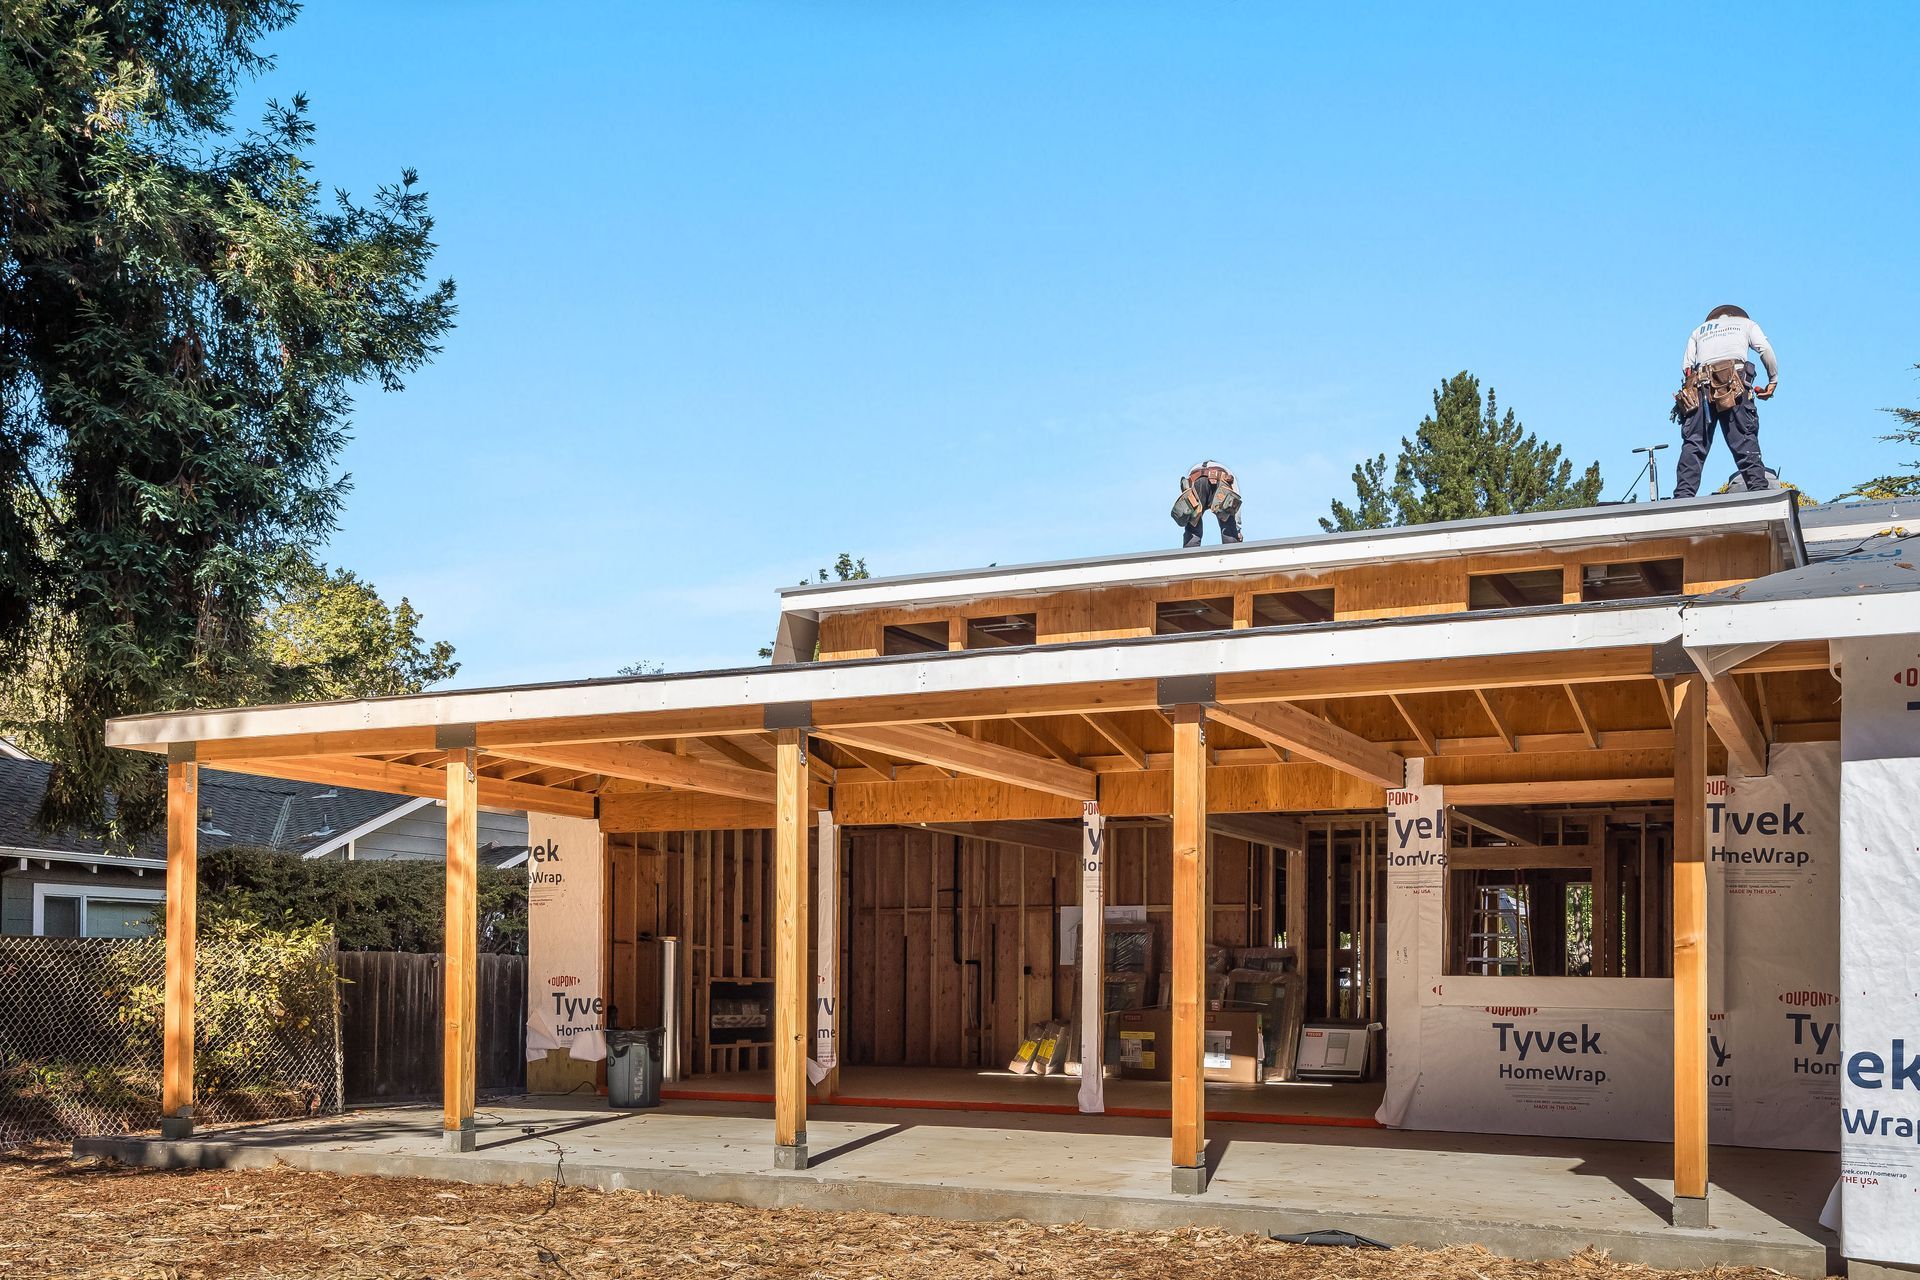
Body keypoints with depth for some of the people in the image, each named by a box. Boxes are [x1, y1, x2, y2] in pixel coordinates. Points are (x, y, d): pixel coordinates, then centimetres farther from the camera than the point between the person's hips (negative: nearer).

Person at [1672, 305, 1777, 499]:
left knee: (1693, 444, -4)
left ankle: (1683, 496, -14)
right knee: (1745, 439, -5)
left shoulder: (1699, 331, 34)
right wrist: (1773, 380, 12)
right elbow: (1765, 348, 8)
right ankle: (1759, 487, -16)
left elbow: (1686, 365, 17)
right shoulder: (1745, 323, 28)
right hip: (1734, 382, -2)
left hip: (1699, 384, 2)